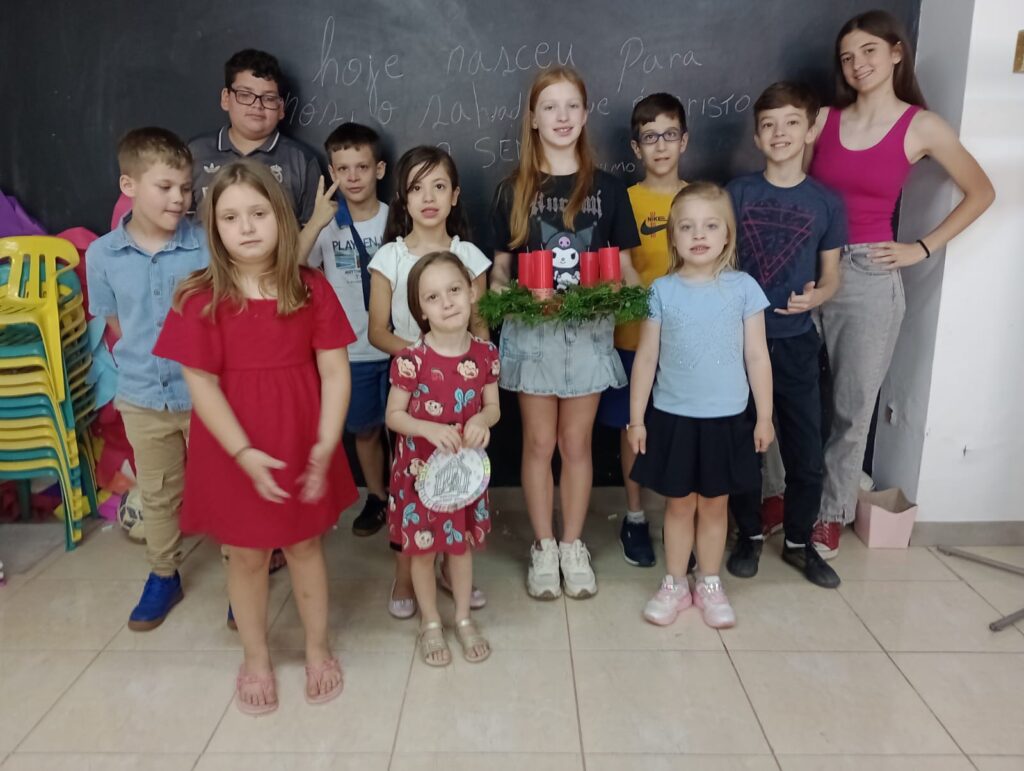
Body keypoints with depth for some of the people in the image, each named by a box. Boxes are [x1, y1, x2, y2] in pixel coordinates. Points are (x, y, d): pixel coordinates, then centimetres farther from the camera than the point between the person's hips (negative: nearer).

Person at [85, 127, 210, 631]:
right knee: (157, 494, 20)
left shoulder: (208, 246, -15)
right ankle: (163, 577, 39)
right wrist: (136, 368, 6)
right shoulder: (102, 254, -7)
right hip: (142, 398, 3)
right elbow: (115, 323, 6)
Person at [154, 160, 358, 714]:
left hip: (302, 447, 1)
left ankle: (317, 650, 36)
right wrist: (244, 453, -18)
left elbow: (334, 371, -6)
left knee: (305, 544, 16)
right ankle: (255, 659, 36)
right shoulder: (200, 298, -10)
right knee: (246, 555, 14)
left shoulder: (311, 289, -5)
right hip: (235, 454, -1)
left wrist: (325, 444, -14)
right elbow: (201, 384, -11)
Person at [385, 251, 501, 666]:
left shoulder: (484, 354, -8)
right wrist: (429, 429, -28)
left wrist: (482, 420, -20)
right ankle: (430, 623, 34)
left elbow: (493, 406, 3)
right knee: (422, 548, 12)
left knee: (462, 543, 18)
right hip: (420, 469, -2)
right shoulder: (411, 359, -18)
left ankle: (464, 619, 38)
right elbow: (393, 415, -10)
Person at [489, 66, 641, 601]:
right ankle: (543, 547, 22)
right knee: (538, 442, 7)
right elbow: (500, 266, 7)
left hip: (588, 329, 0)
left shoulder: (607, 188, 3)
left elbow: (623, 263, 6)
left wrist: (628, 292, -15)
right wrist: (501, 293, -14)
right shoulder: (513, 191, 3)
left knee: (577, 443, 9)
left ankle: (573, 546, 23)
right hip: (531, 330, 0)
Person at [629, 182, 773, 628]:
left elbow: (757, 357, 0)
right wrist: (636, 418, -1)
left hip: (727, 418, 0)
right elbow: (646, 357, -1)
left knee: (715, 505, 14)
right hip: (673, 417, 0)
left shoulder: (743, 288, -4)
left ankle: (709, 584, 31)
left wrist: (764, 416, 1)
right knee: (679, 505, 13)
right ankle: (674, 584, 29)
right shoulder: (662, 291, -4)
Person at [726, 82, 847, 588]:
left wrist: (815, 296, -16)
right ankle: (749, 535, 28)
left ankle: (799, 542, 26)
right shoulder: (737, 193, -1)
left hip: (795, 343, 1)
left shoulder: (827, 203, 0)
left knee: (806, 451, 6)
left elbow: (831, 276, 6)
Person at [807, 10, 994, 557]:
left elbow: (980, 193, 8)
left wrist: (922, 248, 1)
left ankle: (832, 513, 22)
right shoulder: (824, 119, 5)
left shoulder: (922, 127, -1)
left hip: (870, 277, -2)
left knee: (853, 408, 6)